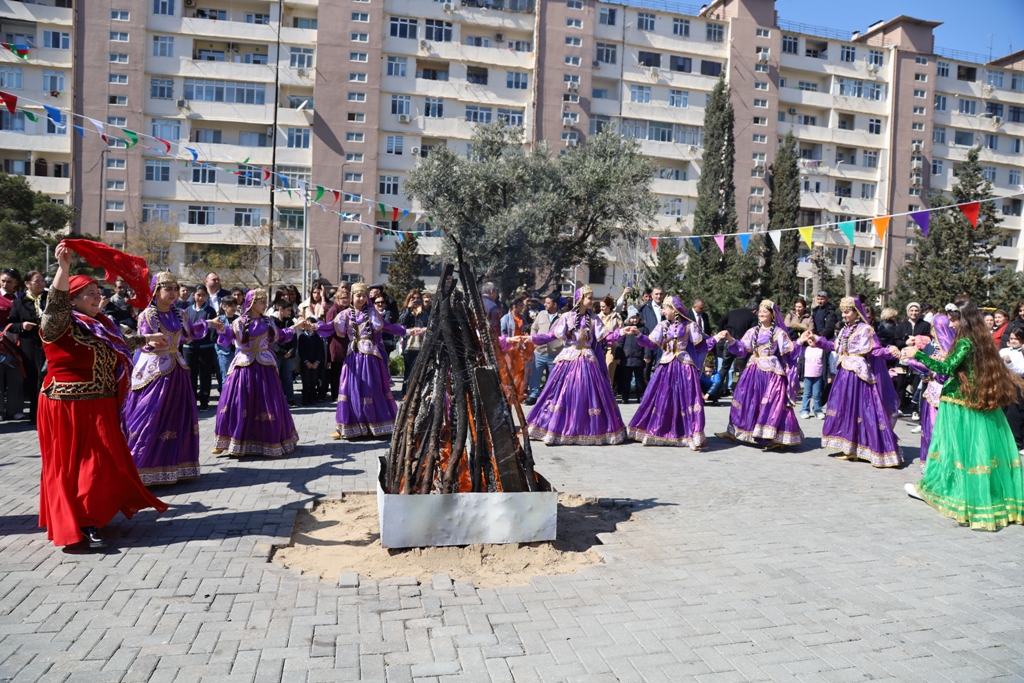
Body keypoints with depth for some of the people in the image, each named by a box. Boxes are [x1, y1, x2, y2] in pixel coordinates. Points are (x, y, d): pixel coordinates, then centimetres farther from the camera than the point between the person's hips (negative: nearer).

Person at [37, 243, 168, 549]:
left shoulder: (101, 323, 12)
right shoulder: (61, 323, -12)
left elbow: (120, 343, 30)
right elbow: (55, 303, -33)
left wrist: (147, 338, 39)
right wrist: (64, 268, -44)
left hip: (100, 407, 8)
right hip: (69, 407, -8)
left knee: (104, 462, 13)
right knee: (72, 464, 1)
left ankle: (92, 517, 28)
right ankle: (80, 524, 8)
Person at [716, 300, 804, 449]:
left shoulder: (779, 333, -2)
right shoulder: (753, 331, 11)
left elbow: (790, 352, -5)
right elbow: (741, 348, 6)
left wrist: (800, 343, -21)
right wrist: (730, 339, -7)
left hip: (771, 371, -5)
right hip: (754, 371, 5)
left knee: (772, 402, -8)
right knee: (747, 399, 9)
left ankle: (777, 437, -3)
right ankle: (733, 431, 17)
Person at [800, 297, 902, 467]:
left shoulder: (866, 330, -9)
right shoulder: (845, 329, 13)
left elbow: (876, 350, -15)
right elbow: (834, 347, 21)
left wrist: (889, 351, -34)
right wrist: (816, 339, 21)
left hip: (858, 376, -8)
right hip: (844, 374, 8)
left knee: (860, 411, -6)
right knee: (844, 410, 11)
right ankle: (849, 448, 20)